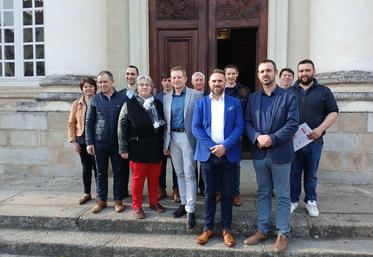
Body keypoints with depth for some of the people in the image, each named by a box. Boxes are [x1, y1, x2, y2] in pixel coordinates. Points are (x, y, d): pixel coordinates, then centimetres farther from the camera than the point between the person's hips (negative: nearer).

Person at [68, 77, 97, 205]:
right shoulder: (77, 104, 6)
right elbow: (71, 124, 6)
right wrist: (73, 141, 0)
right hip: (82, 140, 2)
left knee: (97, 168, 4)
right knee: (86, 168, 12)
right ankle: (87, 193, 25)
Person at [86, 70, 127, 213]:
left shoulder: (123, 98, -2)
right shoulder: (95, 100, 3)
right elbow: (89, 122, 5)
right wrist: (89, 142, -1)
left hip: (117, 142, -1)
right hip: (99, 142, 1)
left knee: (118, 172, 7)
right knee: (101, 172, 10)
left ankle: (118, 200, 20)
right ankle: (101, 200, 24)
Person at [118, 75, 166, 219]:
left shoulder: (158, 104, 8)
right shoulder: (129, 104, -2)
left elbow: (163, 124, 9)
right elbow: (122, 125, -5)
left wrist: (164, 145, 6)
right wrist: (123, 148, -8)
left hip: (156, 147, 3)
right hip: (138, 148, -3)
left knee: (155, 177, 12)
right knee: (138, 178, 6)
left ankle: (154, 202, 29)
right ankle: (136, 206, 20)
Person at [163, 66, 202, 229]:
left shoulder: (196, 95, -4)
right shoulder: (167, 98, 10)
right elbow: (166, 122, 12)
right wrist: (166, 143, 10)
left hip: (188, 137, -5)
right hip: (173, 137, 5)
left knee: (189, 174, -4)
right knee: (179, 173, 14)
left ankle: (190, 210, 4)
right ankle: (183, 203, 28)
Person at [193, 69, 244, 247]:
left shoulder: (235, 103, 5)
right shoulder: (201, 103, 5)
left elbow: (239, 127, -3)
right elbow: (195, 128, -2)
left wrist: (225, 146, -16)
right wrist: (212, 146, -13)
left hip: (229, 154, 0)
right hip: (208, 154, 0)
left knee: (227, 192, 9)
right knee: (209, 192, 10)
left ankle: (226, 229, 23)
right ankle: (208, 228, 23)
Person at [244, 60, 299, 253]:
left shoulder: (289, 96, -1)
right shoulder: (252, 98, 10)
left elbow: (292, 124, -9)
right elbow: (247, 122, 4)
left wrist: (272, 139, -18)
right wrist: (257, 137, -14)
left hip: (280, 153, -3)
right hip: (259, 153, 4)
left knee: (282, 196, 6)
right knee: (263, 193, 14)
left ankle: (283, 234, 20)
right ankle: (262, 230, 26)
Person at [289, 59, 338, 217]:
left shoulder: (324, 91, 6)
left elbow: (333, 112, 2)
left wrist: (320, 129, -13)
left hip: (314, 140, 0)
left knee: (311, 174, 11)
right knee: (294, 173, 7)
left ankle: (311, 201, 26)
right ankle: (293, 200, 21)